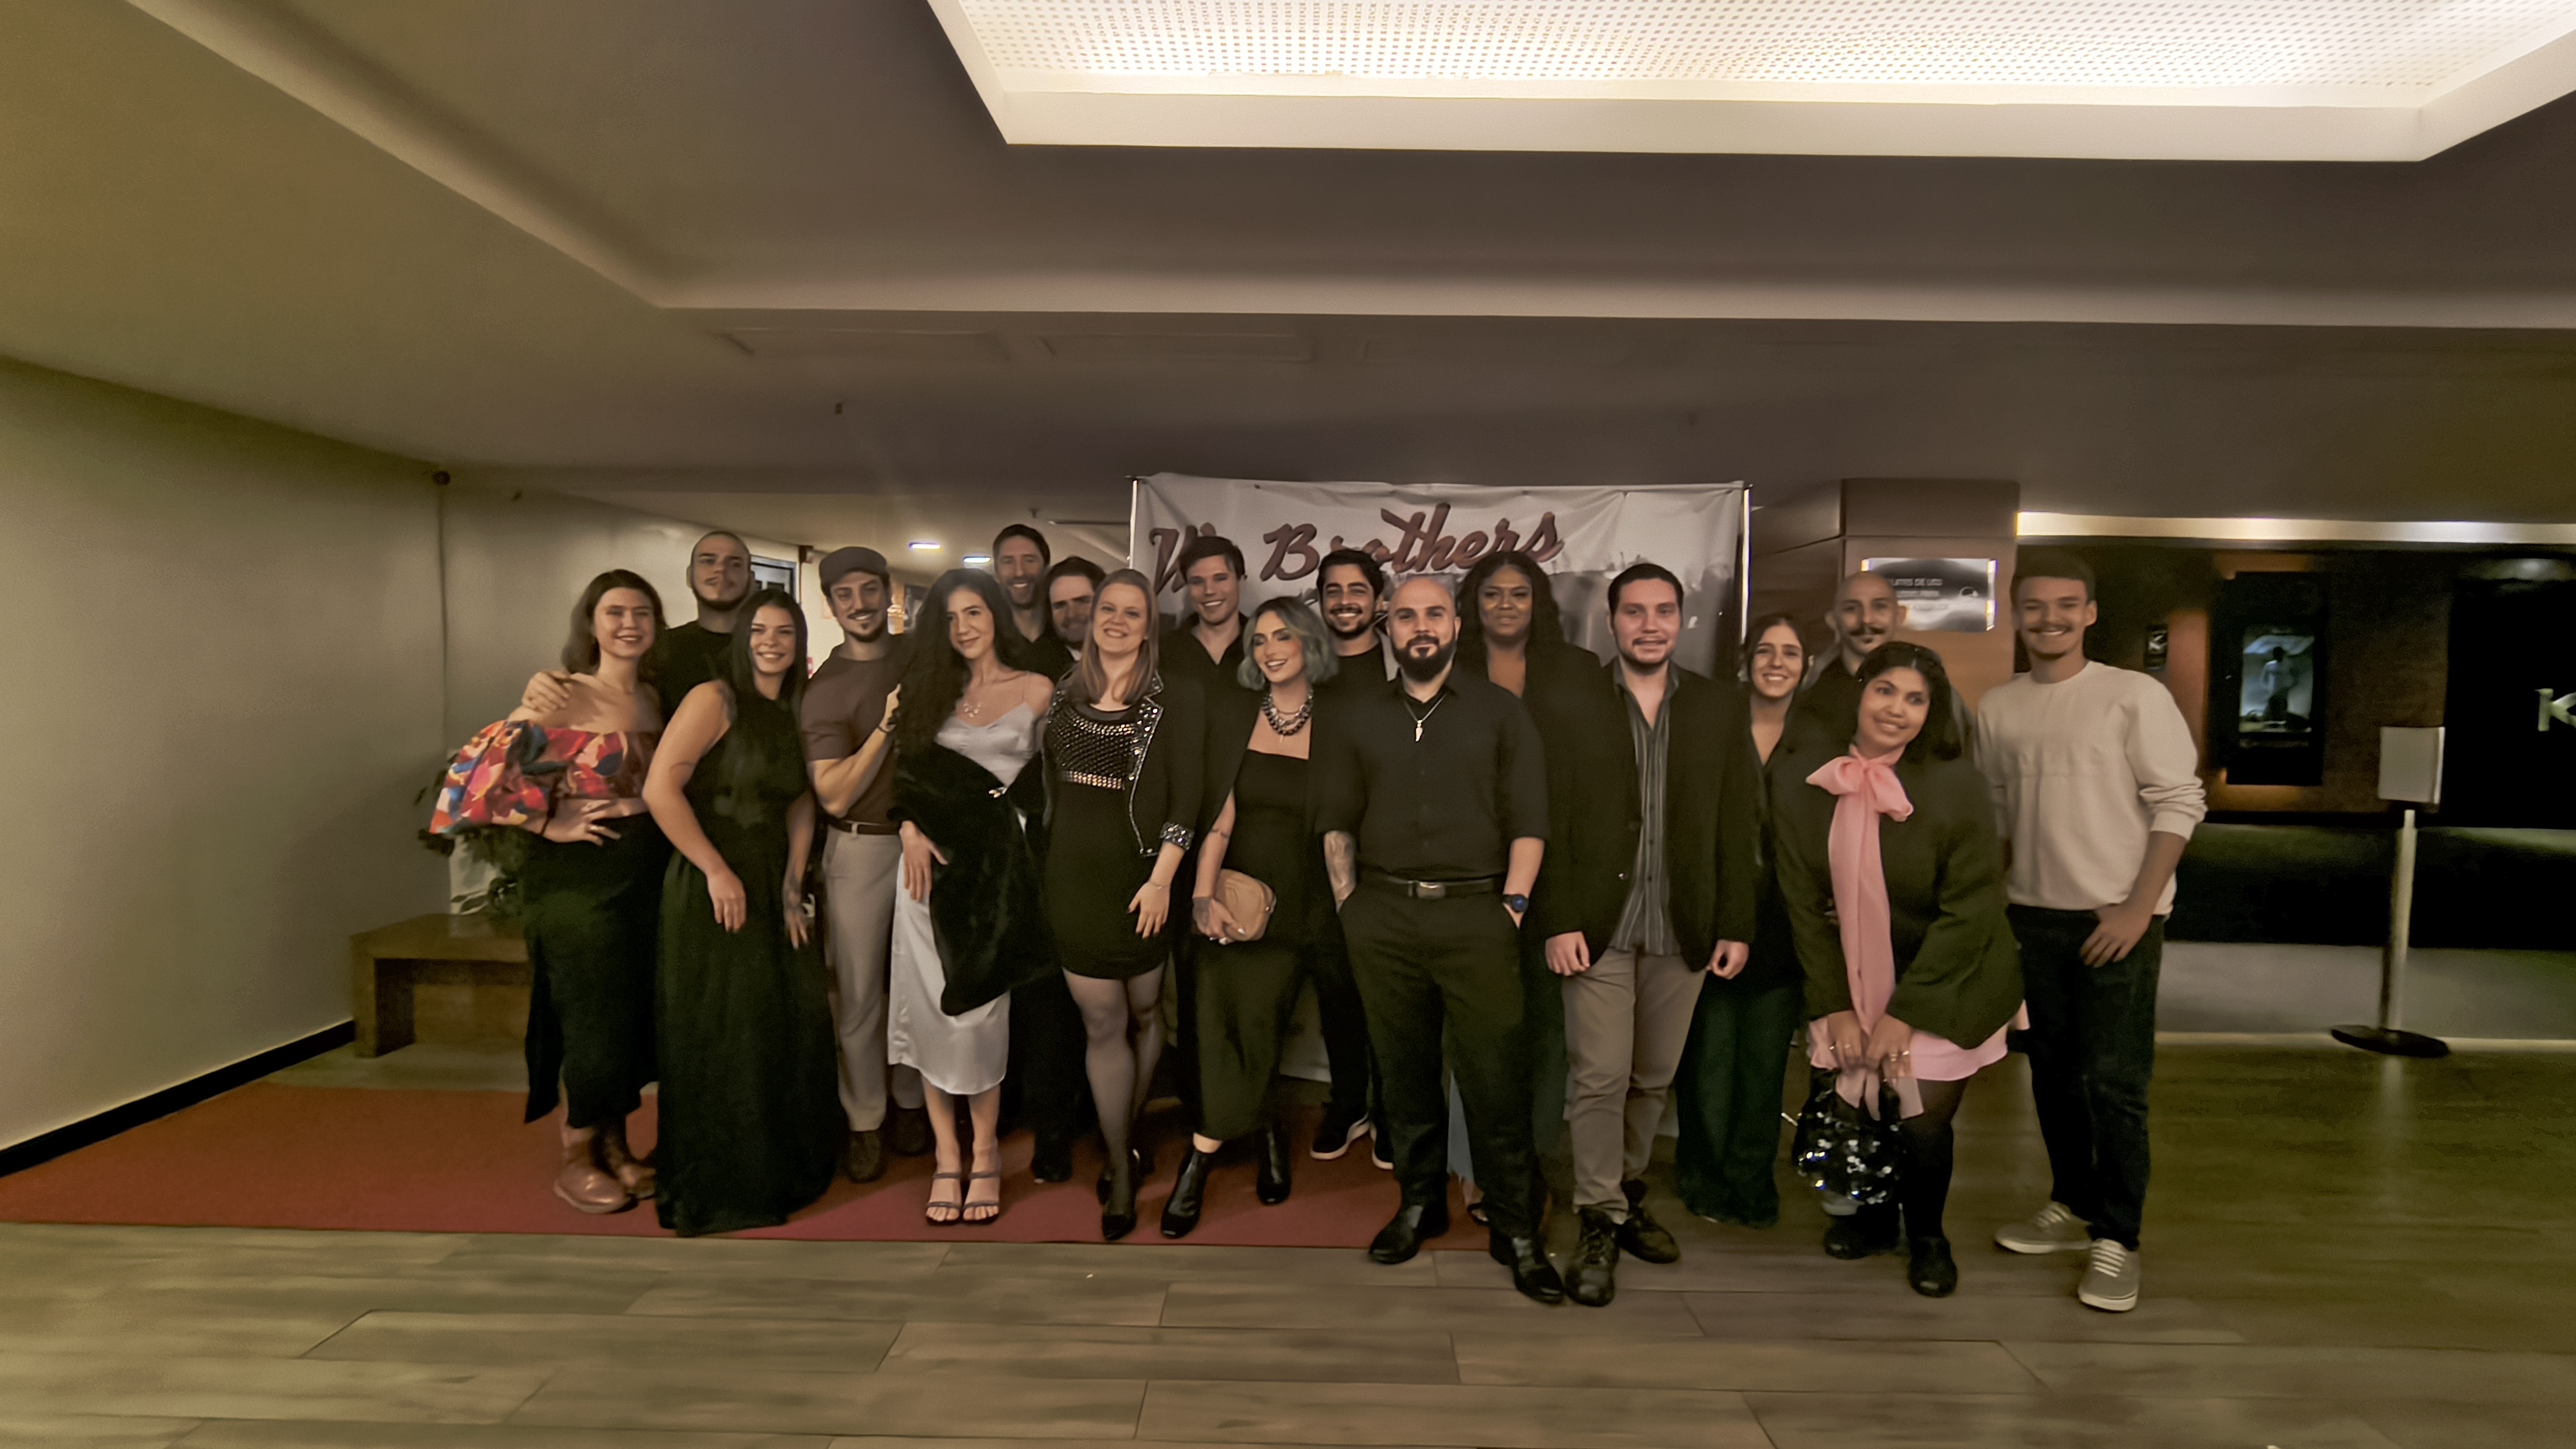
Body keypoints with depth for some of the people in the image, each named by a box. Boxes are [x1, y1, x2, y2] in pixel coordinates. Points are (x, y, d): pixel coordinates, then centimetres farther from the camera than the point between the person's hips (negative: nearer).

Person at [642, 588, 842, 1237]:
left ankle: (789, 1167, 30)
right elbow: (660, 787, -19)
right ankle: (713, 1190, 21)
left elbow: (800, 806, 9)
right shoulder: (715, 698, -9)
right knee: (720, 1039, 3)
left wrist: (792, 886, -2)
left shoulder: (793, 716, 12)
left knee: (796, 1024, 10)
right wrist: (717, 871, -18)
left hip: (770, 887, 7)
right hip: (712, 888, -7)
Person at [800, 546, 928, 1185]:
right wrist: (886, 726, -26)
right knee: (859, 993, 4)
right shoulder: (825, 690, -9)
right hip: (862, 850, -3)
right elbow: (834, 796, -19)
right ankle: (865, 1120, 19)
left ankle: (910, 1099, 29)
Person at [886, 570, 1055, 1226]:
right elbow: (907, 770, 10)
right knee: (931, 1006, 1)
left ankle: (984, 1151, 12)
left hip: (996, 861, -3)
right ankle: (946, 1154, 12)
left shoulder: (1036, 691, 5)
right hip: (933, 858, 3)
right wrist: (912, 830, -5)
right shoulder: (931, 688, 13)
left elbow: (1047, 777, 10)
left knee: (979, 1008, -4)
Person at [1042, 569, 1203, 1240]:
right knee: (1102, 1023, 4)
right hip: (1074, 879, 2)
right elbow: (1050, 782, 13)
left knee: (1143, 1014, 13)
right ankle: (1121, 1168, 16)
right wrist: (1043, 864, 9)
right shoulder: (1067, 692, 7)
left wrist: (1162, 878, -15)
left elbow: (1186, 798, -9)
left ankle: (1125, 1140, 34)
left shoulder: (1175, 698, -5)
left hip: (1139, 878, -2)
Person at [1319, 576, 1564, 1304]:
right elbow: (1335, 820, 11)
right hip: (1384, 919, 2)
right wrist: (1350, 904, 2)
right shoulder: (1359, 718, 13)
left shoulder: (1500, 712, 6)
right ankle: (1419, 1202, 27)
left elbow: (1529, 821, 2)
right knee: (1403, 1070, 10)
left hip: (1477, 916, -2)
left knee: (1496, 1077, -2)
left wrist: (1513, 904, -7)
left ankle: (1515, 1231, 11)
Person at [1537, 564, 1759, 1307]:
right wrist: (1558, 922, -9)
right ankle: (1600, 1227, 12)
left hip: (1684, 930, 3)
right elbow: (1550, 822, -3)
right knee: (1601, 1078, -3)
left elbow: (1737, 823, 7)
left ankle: (1628, 1197, 32)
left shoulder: (1720, 705, 7)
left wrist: (1737, 925, 3)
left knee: (1653, 1078, 13)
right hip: (1599, 924, -2)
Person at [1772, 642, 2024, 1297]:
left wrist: (1904, 1012, -15)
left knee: (1922, 1118, -4)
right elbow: (1804, 901, -5)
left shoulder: (1956, 783, -16)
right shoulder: (1800, 778, -10)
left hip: (1944, 981, -2)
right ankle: (1876, 1214, 34)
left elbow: (1970, 907, -14)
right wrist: (1835, 1005, -7)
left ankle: (1927, 1236, 27)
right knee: (1862, 1104, 2)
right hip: (1853, 977, 2)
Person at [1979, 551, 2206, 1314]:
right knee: (2053, 1072, 13)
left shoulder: (2136, 695, -7)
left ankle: (2116, 1242, 8)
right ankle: (2073, 1206, 29)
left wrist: (2138, 908, -13)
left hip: (2117, 919, -4)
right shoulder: (1997, 708, 5)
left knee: (2113, 1083, -5)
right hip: (2033, 916, 5)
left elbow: (2180, 804, -9)